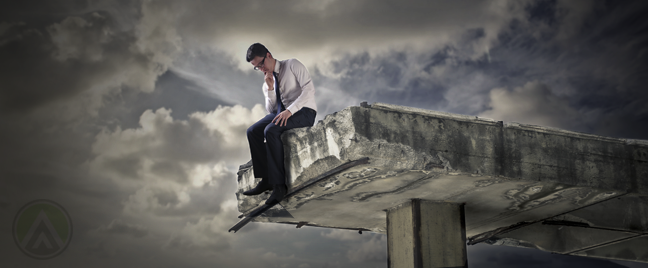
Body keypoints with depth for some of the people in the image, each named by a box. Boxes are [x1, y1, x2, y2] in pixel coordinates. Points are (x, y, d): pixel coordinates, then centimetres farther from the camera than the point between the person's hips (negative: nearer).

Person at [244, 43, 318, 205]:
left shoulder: (292, 65, -2)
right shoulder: (266, 84, 16)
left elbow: (309, 89, -15)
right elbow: (271, 110, 8)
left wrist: (290, 110, -26)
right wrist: (270, 88, -6)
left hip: (303, 111, -7)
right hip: (281, 112, 7)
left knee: (271, 130, -32)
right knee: (253, 132, -16)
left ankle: (279, 185, -31)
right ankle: (265, 180, -15)